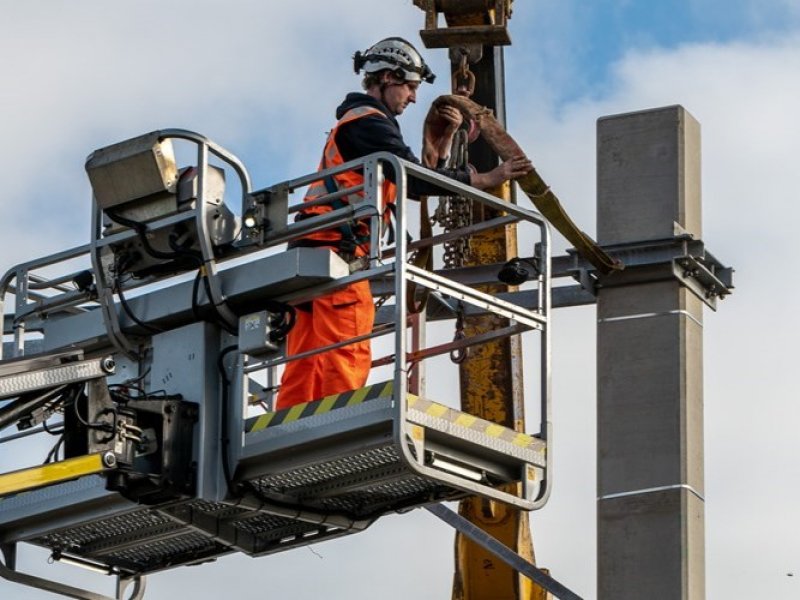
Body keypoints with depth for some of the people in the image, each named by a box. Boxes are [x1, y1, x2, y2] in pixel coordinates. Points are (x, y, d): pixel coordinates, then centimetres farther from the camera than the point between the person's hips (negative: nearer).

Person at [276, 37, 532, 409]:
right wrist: (487, 179, -12)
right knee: (347, 357, -16)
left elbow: (414, 181, 28)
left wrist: (443, 140, 17)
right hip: (338, 248, -10)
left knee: (305, 367, 3)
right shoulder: (369, 123, -4)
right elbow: (414, 180, -15)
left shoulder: (360, 124, 29)